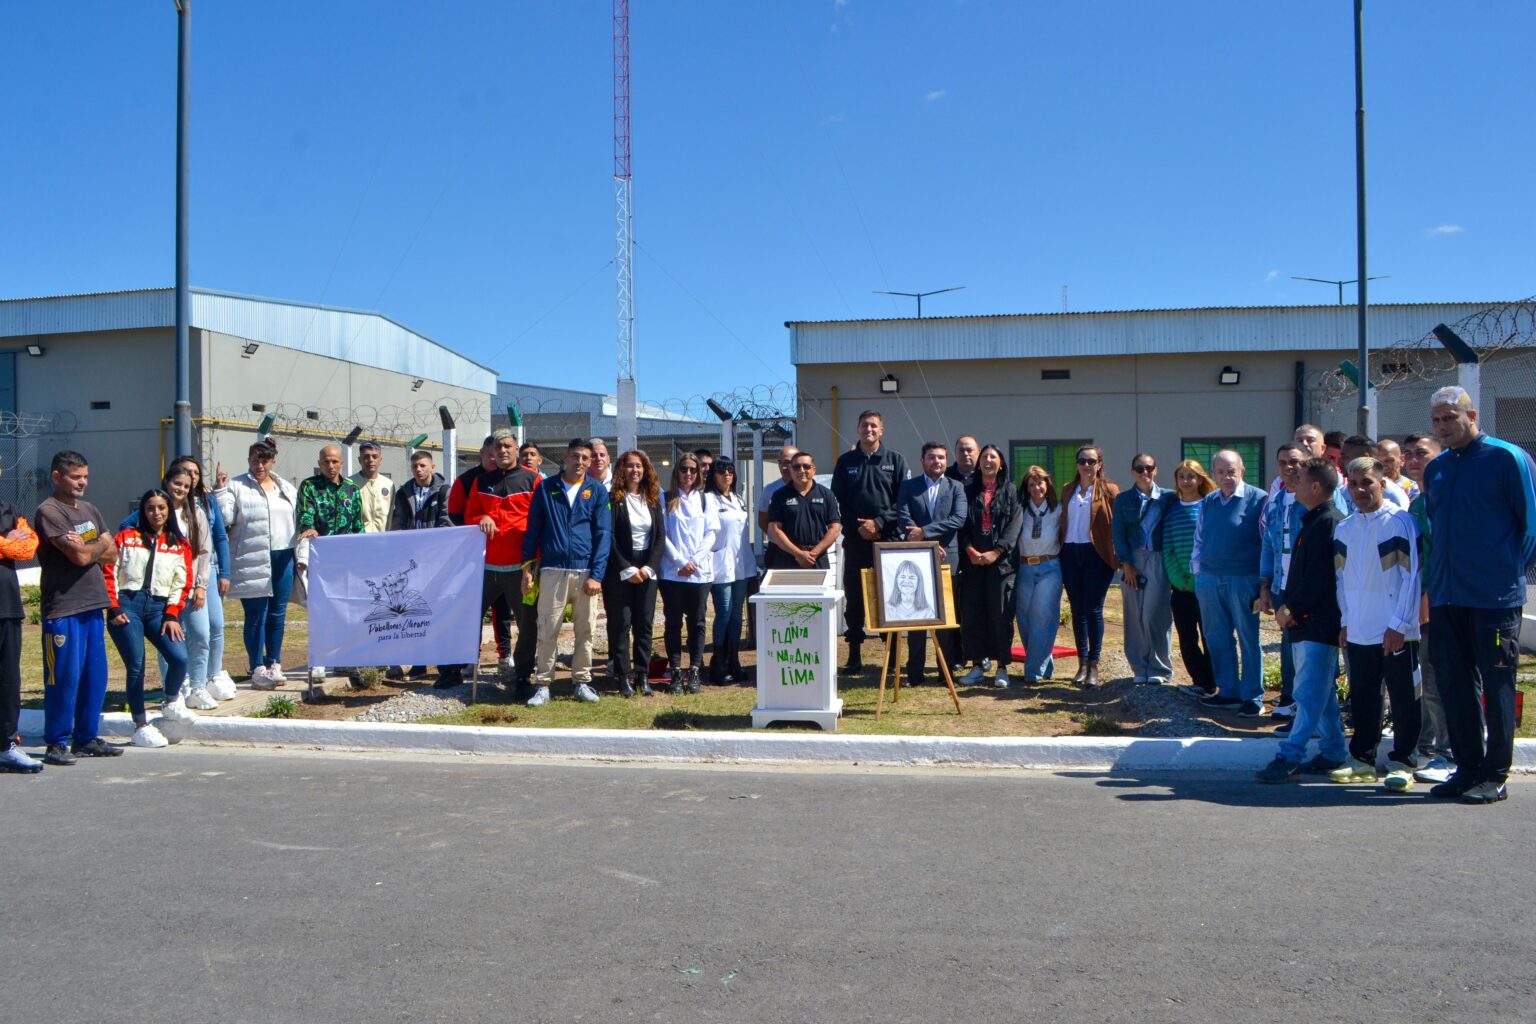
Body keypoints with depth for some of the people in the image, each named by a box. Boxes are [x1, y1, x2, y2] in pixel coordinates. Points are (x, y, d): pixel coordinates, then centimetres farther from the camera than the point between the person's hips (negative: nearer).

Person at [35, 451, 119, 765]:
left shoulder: (90, 510, 16)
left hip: (93, 605, 7)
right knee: (64, 677, -4)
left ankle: (86, 738, 19)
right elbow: (80, 556, -16)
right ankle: (56, 744, 6)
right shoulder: (49, 511, -9)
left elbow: (112, 553, 10)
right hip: (63, 608, -7)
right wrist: (99, 546, 3)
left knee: (96, 675, 10)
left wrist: (87, 548, -8)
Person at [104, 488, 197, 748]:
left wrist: (172, 616, -2)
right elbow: (108, 572, 5)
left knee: (179, 657, -17)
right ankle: (140, 726, 7)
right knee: (135, 666, -4)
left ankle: (171, 703, 12)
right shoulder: (127, 537, 10)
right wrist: (114, 608, -3)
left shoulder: (180, 545, 13)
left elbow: (182, 583, 8)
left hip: (159, 608, 1)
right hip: (128, 605, -1)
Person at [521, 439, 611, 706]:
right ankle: (543, 685, 8)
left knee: (585, 630, 6)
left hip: (586, 572, 1)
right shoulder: (545, 487, 7)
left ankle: (582, 682, 17)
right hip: (552, 571, 0)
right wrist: (526, 568, 2)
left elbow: (603, 534, 1)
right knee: (547, 630, 0)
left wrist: (596, 574, -7)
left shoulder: (597, 491, 6)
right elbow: (532, 529, 8)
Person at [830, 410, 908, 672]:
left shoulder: (896, 461, 7)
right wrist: (857, 526, -7)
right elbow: (838, 501, 5)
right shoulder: (846, 461, 9)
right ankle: (854, 654, 11)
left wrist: (879, 523, -11)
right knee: (853, 598, 4)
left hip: (888, 539, -1)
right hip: (855, 539, 1)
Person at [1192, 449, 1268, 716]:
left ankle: (1253, 697, 10)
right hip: (1208, 579, 5)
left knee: (1248, 639, 2)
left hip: (1243, 580, -5)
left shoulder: (1257, 499, -5)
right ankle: (1228, 691, 21)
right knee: (1217, 638, 10)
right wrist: (1197, 569, 10)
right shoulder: (1208, 502, 12)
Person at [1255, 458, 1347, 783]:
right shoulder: (1314, 520, 16)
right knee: (1321, 692, 15)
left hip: (1318, 624, -10)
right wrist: (1286, 606, 7)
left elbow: (1319, 579, -20)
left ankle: (1289, 758, -9)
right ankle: (1333, 752, 24)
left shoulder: (1327, 522, -15)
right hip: (1305, 622, 10)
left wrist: (1292, 609, -11)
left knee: (1309, 693, -8)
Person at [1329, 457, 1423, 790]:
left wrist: (1399, 624, -13)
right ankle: (1362, 758, 22)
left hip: (1396, 633, -5)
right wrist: (1346, 622, 10)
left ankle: (1401, 762, 14)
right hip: (1358, 633, 5)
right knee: (1362, 698, 12)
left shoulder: (1401, 521, -7)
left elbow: (1413, 576, -9)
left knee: (1403, 698, 4)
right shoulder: (1343, 529, 9)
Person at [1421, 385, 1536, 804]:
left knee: (1496, 686, 1)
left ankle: (1496, 776, 9)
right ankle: (1468, 768, 20)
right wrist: (1434, 579, 15)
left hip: (1495, 597, -6)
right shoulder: (1435, 469, 13)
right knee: (1453, 684, 9)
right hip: (1446, 597, 6)